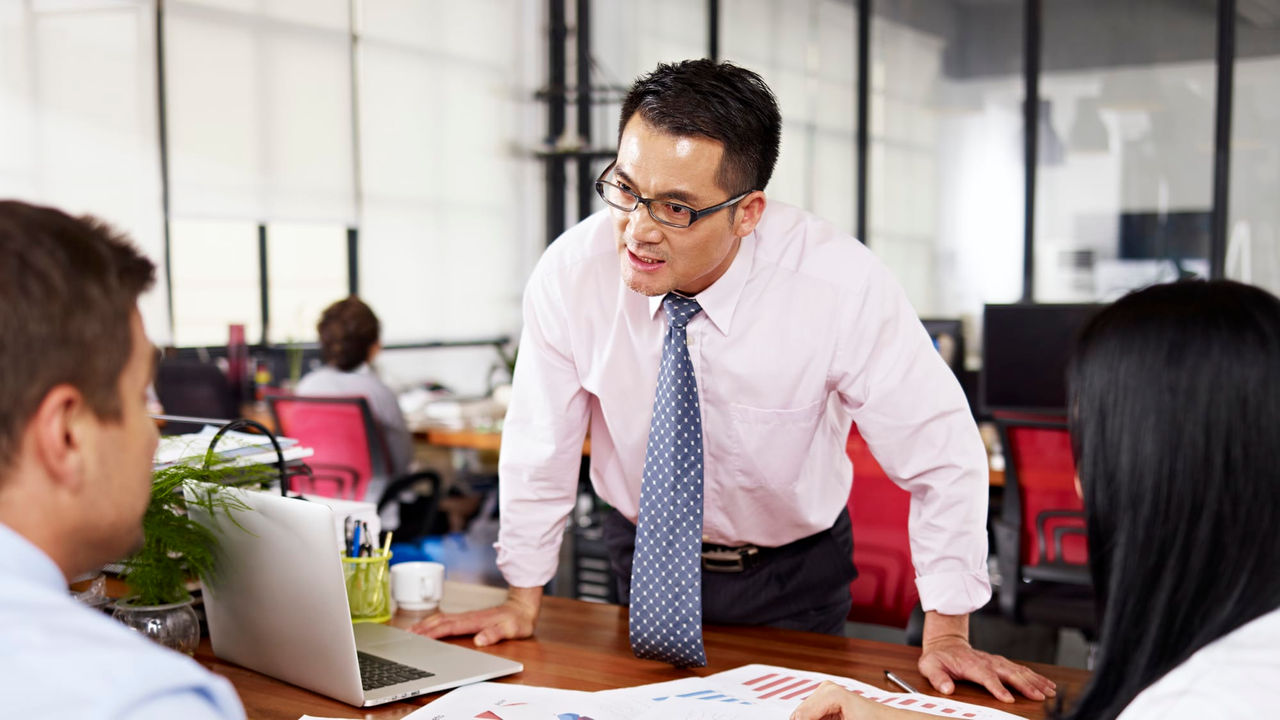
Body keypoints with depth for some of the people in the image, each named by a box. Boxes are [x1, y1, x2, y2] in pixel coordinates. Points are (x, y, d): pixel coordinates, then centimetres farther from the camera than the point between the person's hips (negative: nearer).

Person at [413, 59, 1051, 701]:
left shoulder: (843, 286, -28)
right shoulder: (572, 273, -22)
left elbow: (941, 453, -19)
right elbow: (541, 443, -8)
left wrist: (946, 633, -18)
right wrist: (523, 601, 0)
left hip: (794, 577, -1)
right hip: (645, 558, 2)